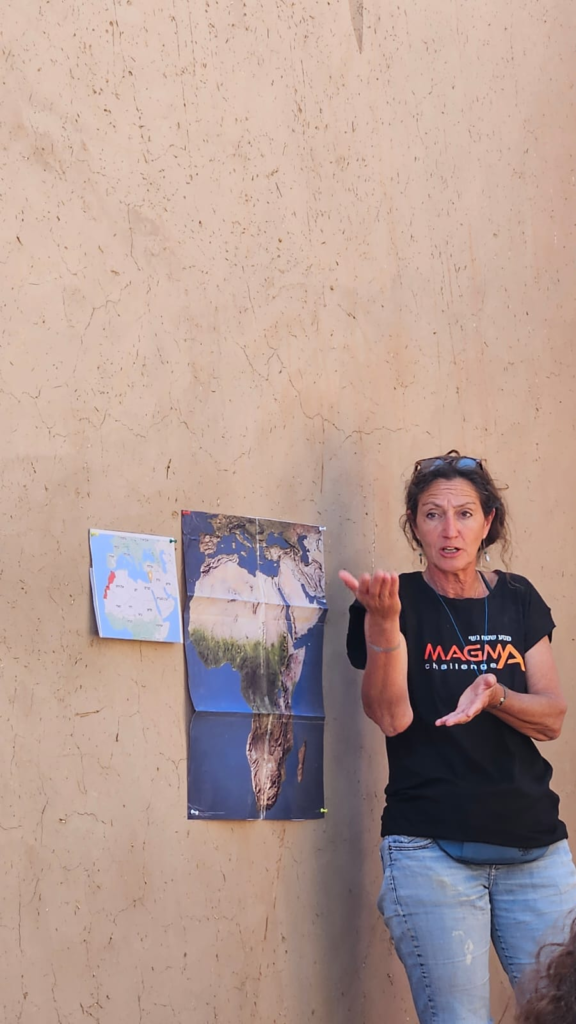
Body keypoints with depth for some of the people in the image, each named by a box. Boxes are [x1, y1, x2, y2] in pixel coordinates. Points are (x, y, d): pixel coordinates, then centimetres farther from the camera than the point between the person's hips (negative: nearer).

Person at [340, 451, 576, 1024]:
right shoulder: (398, 603, 2)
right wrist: (382, 621, -23)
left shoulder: (517, 601, 12)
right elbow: (392, 717, -10)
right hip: (432, 850, -3)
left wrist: (494, 695, -14)